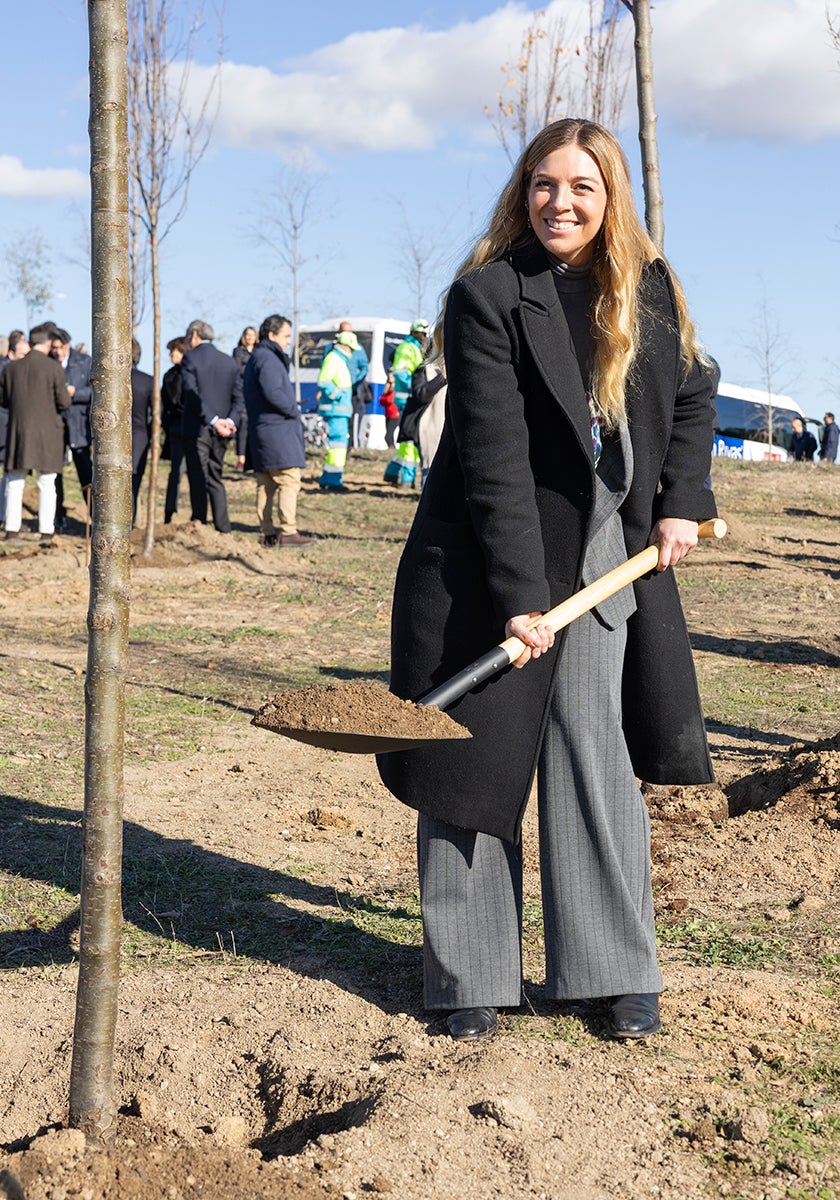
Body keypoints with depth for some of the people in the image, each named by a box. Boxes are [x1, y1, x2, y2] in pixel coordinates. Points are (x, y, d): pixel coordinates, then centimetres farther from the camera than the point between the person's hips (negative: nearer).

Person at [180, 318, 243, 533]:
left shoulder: (191, 358, -6)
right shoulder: (229, 362, 11)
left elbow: (192, 394, -17)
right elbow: (239, 397, 6)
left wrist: (213, 420, -20)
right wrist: (230, 421, -7)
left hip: (197, 430, -5)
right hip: (220, 434, 5)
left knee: (198, 482, -1)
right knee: (215, 480, 13)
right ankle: (223, 529, 10)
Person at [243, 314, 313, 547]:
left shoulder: (258, 358, 22)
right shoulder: (267, 358, -11)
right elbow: (272, 393, -22)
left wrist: (291, 410, 15)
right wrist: (294, 410, -10)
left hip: (262, 430, 11)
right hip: (276, 430, -11)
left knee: (266, 484, 9)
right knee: (289, 479, -11)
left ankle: (267, 533, 11)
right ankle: (288, 532, -14)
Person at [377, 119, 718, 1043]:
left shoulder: (650, 291, 4)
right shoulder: (486, 297, -11)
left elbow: (692, 397, 21)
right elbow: (495, 456, -18)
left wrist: (682, 501, 6)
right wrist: (520, 595, -22)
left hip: (607, 560, 4)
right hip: (489, 557, -3)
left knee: (599, 762, 5)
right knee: (475, 757, 2)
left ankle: (616, 971, 18)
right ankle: (470, 978, 16)